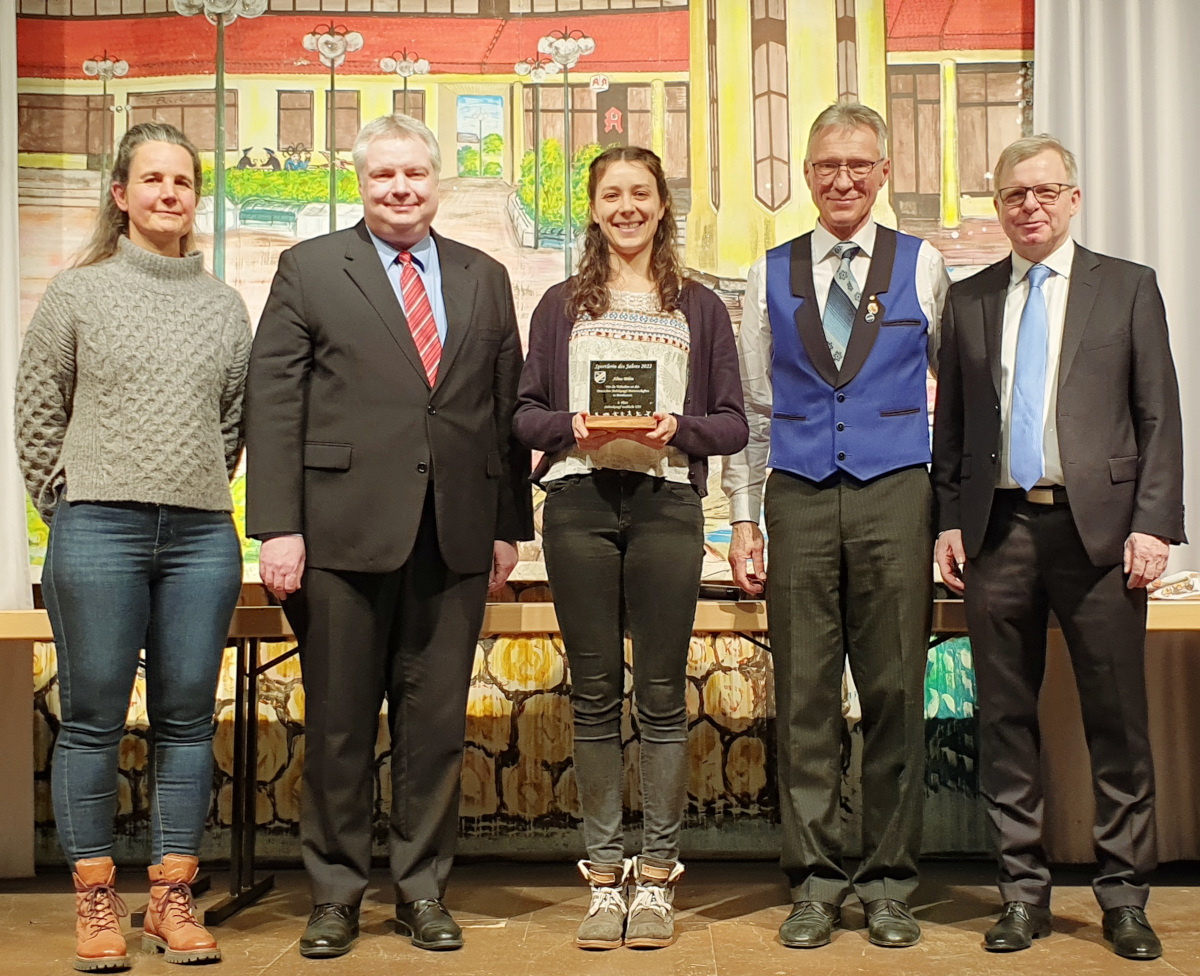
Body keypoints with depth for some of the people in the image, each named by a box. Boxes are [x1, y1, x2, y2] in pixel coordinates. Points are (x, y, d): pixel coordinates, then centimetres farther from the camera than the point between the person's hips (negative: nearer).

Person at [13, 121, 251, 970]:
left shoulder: (224, 303, 10)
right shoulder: (79, 292, 3)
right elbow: (38, 413, 6)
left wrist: (200, 493, 10)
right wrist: (70, 506, 5)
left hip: (201, 538, 3)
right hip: (98, 534, -2)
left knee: (187, 720, 6)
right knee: (93, 722, 2)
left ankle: (172, 899, 16)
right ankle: (95, 904, 13)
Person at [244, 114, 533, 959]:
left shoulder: (485, 279, 14)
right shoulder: (310, 269, 5)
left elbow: (507, 407, 12)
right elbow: (274, 405, -1)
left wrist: (510, 524, 7)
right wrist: (277, 526, -9)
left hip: (456, 537, 2)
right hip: (344, 531, -2)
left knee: (438, 722, 7)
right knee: (339, 721, 6)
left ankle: (423, 888, 21)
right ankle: (336, 893, 20)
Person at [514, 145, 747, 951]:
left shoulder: (699, 308, 13)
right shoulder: (561, 306, 15)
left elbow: (733, 424, 9)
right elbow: (526, 412, 11)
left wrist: (678, 427, -10)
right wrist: (571, 425, -9)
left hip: (666, 502, 0)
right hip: (579, 501, 1)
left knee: (663, 694, 0)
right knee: (595, 694, 3)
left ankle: (657, 877, 10)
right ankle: (604, 876, 12)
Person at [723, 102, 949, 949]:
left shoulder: (922, 266, 7)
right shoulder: (773, 275, 12)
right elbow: (753, 408, 13)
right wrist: (743, 517, 7)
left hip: (895, 496, -1)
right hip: (799, 499, 1)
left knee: (895, 694, 2)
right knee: (804, 698, 3)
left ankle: (890, 884, 15)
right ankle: (816, 883, 14)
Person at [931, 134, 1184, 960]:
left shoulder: (1128, 287, 8)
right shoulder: (969, 300, 14)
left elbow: (1159, 416, 3)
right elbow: (951, 421, 13)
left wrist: (1154, 522, -6)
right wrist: (948, 520, 4)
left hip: (1098, 525, -2)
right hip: (998, 529, 2)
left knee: (1117, 718, 1)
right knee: (1007, 718, 6)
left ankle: (1125, 893, 13)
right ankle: (1024, 891, 15)